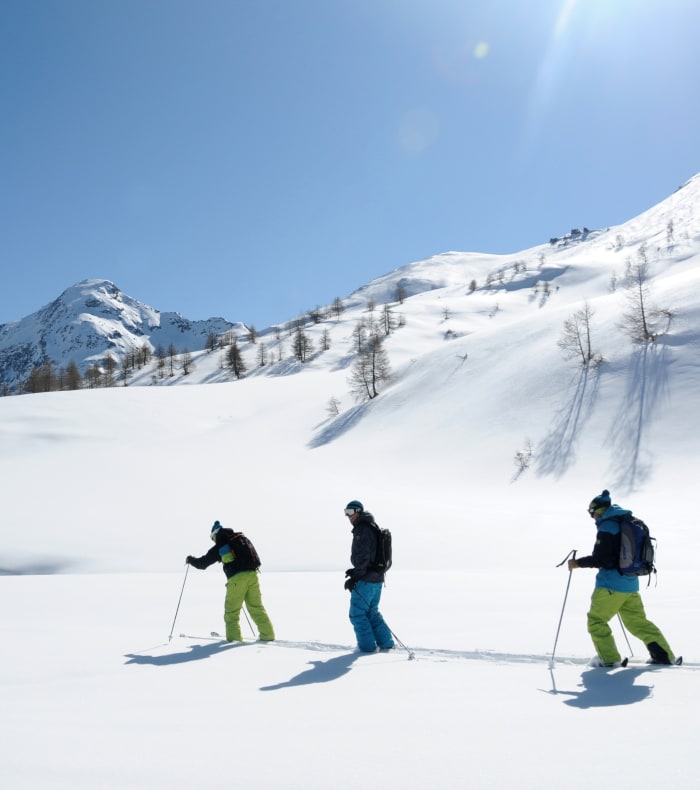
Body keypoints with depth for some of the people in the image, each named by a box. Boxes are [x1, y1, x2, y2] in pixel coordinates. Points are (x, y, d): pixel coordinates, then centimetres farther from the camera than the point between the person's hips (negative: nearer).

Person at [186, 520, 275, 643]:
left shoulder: (219, 547, 4)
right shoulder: (242, 538, 16)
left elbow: (202, 563, 13)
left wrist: (190, 560, 32)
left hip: (237, 578, -5)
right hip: (252, 575, 5)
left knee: (231, 610, 8)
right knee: (256, 607, 10)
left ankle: (234, 637, 6)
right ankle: (267, 635, 6)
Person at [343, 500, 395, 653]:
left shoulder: (362, 529, -13)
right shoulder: (373, 528, 18)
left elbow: (363, 556, -21)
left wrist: (354, 577, -19)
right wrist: (356, 571, 22)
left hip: (366, 579, -10)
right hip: (377, 578, 10)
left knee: (357, 613, -1)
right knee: (372, 611, 17)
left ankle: (368, 646, 0)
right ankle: (386, 642, 16)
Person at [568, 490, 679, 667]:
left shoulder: (607, 527, -13)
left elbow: (599, 559, -18)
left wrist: (578, 563, -6)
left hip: (611, 585, -9)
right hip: (631, 584, 9)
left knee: (596, 620, 2)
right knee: (637, 621, 16)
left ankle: (609, 658, -3)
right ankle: (664, 654, 14)